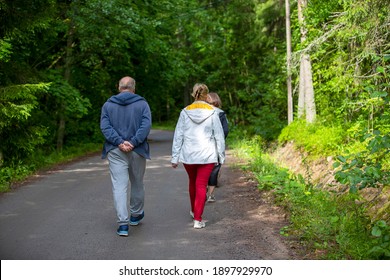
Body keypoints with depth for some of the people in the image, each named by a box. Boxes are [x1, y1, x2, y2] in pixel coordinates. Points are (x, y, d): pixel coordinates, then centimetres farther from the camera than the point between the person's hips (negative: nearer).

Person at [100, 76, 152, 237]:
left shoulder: (108, 105, 5)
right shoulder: (142, 104, 1)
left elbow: (105, 126, -7)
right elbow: (146, 125, -12)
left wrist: (119, 142, -12)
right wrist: (133, 142, -15)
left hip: (115, 152, 0)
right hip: (137, 151, 0)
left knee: (119, 186, -1)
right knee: (137, 183, 18)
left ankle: (123, 223, -9)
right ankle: (136, 215, 35)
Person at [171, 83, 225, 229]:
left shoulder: (185, 112, 0)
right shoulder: (212, 112, -5)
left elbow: (178, 136, 0)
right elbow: (219, 136, -3)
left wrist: (175, 157, 5)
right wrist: (221, 156, 5)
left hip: (188, 155, 2)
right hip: (207, 155, -2)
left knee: (192, 182, 21)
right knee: (201, 185, 2)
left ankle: (194, 211, 40)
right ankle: (197, 219, -3)